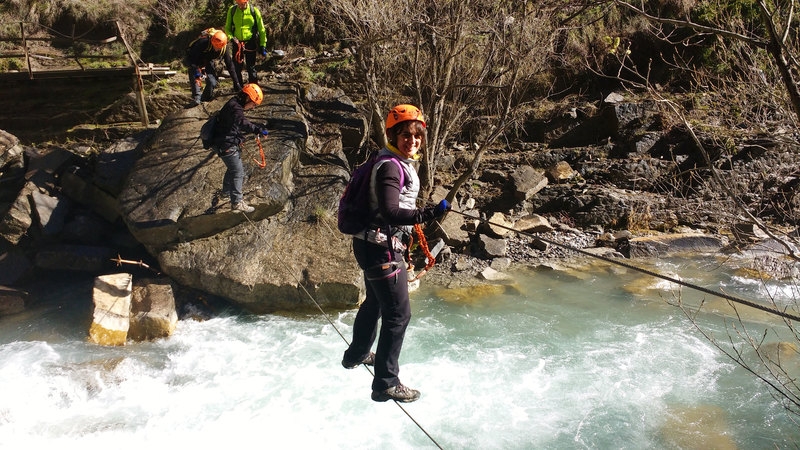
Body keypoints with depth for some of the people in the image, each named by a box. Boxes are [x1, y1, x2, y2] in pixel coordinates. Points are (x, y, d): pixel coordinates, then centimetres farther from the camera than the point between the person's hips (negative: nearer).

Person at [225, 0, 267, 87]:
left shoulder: (254, 11, -6)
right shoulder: (232, 10, -1)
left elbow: (261, 30, 1)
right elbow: (227, 28, 9)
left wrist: (263, 45, -1)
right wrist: (231, 37, -9)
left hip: (250, 44, -2)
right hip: (237, 43, 2)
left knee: (251, 68, 3)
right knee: (236, 68, 7)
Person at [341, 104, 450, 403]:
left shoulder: (399, 163, 9)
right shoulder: (390, 167, -22)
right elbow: (389, 212, -34)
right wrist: (427, 214, -45)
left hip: (374, 244, 11)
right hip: (381, 247, -11)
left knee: (375, 302, 28)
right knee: (398, 313, -6)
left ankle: (357, 355, 48)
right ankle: (386, 383, 1)